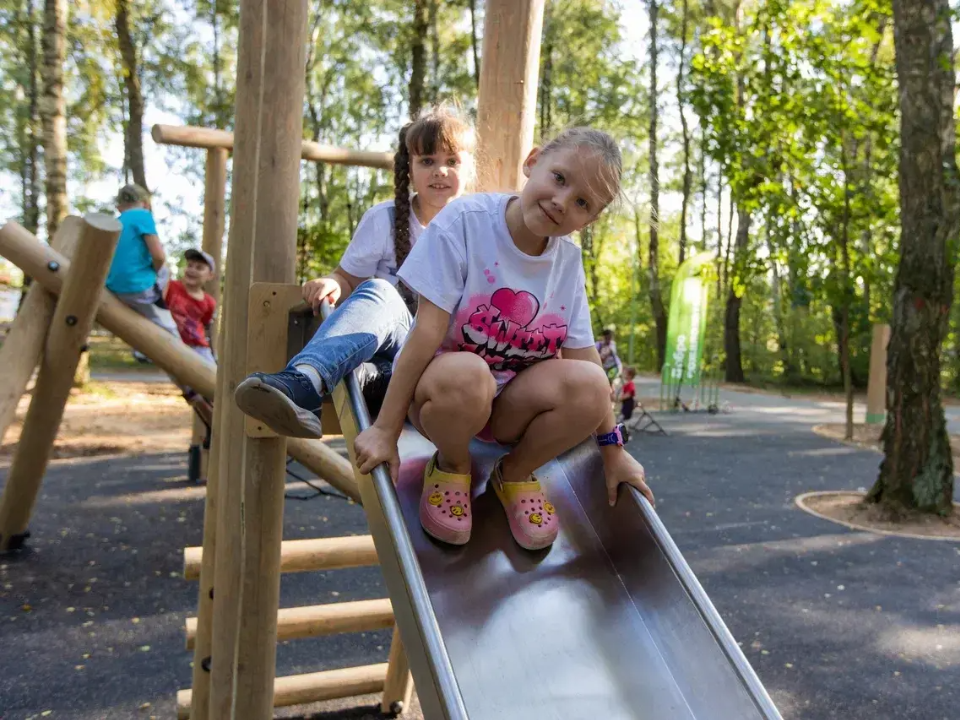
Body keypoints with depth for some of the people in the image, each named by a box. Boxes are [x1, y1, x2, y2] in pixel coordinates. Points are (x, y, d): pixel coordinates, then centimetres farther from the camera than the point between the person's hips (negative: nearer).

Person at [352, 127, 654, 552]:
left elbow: (582, 354, -2)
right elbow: (427, 330, -21)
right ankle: (451, 466, -4)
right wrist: (385, 430, -22)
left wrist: (612, 449, -2)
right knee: (464, 374, -40)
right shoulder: (466, 220, -18)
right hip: (437, 391, -3)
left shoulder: (569, 259, -3)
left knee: (588, 384, -28)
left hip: (512, 404, 4)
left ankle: (516, 473, 2)